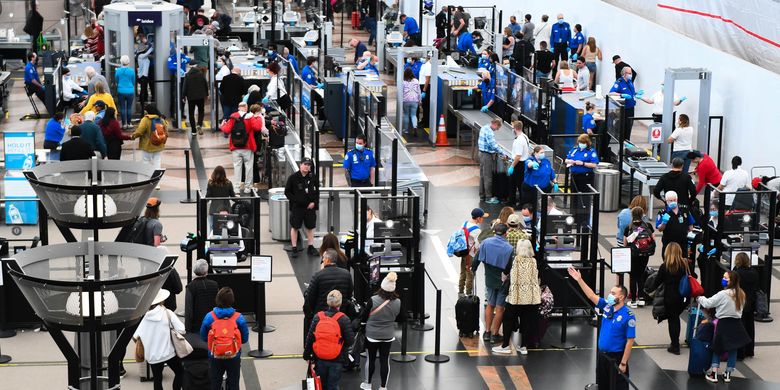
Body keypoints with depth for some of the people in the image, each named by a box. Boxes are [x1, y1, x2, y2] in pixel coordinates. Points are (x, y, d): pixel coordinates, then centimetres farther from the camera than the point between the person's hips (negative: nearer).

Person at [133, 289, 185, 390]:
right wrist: (170, 329, 4)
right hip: (168, 353, -2)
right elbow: (181, 330, -15)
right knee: (180, 372, 19)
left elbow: (135, 337, -5)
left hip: (152, 355, 2)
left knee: (157, 380, 11)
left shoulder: (146, 316, -2)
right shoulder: (167, 313, -9)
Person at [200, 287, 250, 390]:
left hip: (215, 357, 1)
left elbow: (203, 337, -1)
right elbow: (245, 339, -5)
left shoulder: (209, 317, -11)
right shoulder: (239, 318, -13)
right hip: (234, 357, -1)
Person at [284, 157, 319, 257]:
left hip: (310, 207, 3)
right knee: (295, 227, 3)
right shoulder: (293, 177, -7)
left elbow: (317, 191, 10)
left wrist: (314, 202, -3)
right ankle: (294, 248, 10)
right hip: (297, 207, -3)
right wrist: (296, 200, -12)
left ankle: (311, 247, 19)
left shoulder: (313, 177, 2)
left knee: (310, 227, 9)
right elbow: (287, 192, -2)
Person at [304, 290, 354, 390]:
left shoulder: (318, 317, -3)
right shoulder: (344, 319, -13)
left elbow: (310, 338, 0)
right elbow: (350, 341, -11)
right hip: (336, 360, -3)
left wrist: (307, 354, 11)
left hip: (320, 359, 3)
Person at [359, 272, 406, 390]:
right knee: (385, 360, 10)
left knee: (371, 358, 14)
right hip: (388, 336, 2)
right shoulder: (398, 303, -12)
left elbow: (363, 318, -11)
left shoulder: (373, 300, -21)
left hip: (372, 335, -2)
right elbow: (402, 318, 3)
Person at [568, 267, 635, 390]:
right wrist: (579, 279, 0)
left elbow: (630, 341, -17)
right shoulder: (607, 307, 2)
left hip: (616, 358, -7)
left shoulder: (628, 316, -17)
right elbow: (591, 295, 8)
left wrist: (623, 363, -18)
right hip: (602, 356, 7)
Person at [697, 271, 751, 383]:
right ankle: (728, 374, 17)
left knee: (717, 348, 8)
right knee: (733, 349, 11)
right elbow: (741, 308, 11)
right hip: (736, 324, 5)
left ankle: (713, 373, 5)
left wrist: (700, 298, 8)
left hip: (724, 323, -5)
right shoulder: (741, 294, 3)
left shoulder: (723, 294, -16)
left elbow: (708, 303, -12)